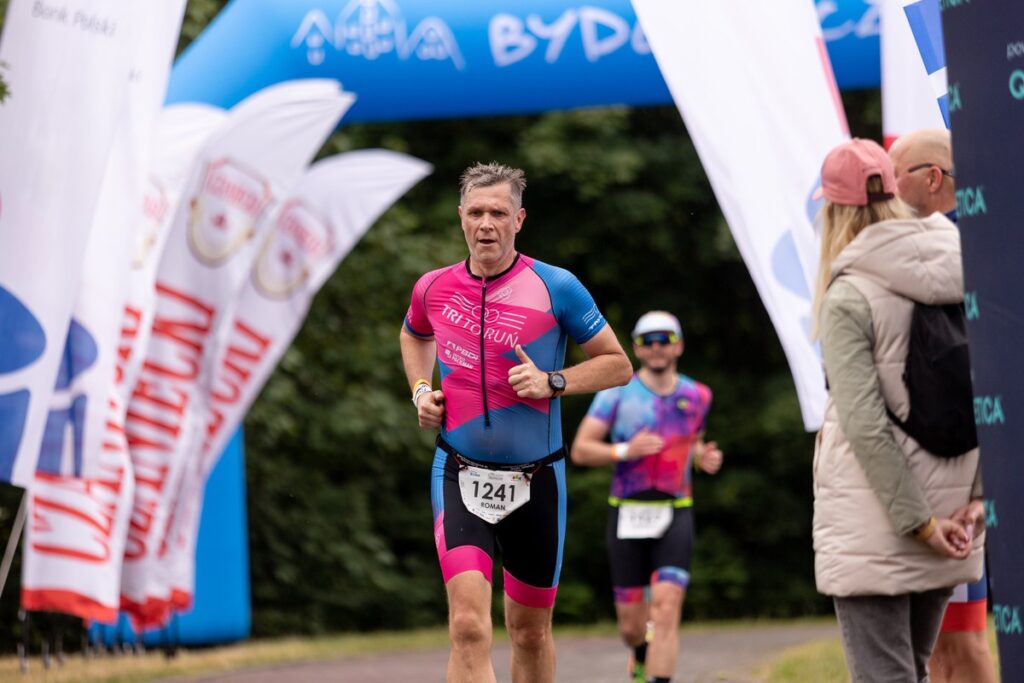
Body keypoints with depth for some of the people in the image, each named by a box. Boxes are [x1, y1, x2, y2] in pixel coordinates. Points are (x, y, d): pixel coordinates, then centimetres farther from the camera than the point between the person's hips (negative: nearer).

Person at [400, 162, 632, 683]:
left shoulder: (556, 288, -8)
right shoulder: (434, 288, 1)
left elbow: (618, 365, -1)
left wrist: (552, 382, -16)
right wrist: (421, 390, 7)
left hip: (535, 479, 0)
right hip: (460, 476, 0)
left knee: (530, 630, 14)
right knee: (469, 625, -19)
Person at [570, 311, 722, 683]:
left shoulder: (696, 396, 7)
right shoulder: (617, 392, -2)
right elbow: (581, 449, -5)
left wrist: (704, 457, 2)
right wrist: (624, 451, -23)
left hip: (673, 516, 1)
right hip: (627, 516, -1)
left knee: (667, 610, -18)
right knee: (630, 626, 6)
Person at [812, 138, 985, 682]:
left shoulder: (848, 299, -13)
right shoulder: (961, 279, 5)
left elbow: (866, 425, -18)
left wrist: (919, 521, -15)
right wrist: (977, 494, 2)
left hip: (872, 520, -6)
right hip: (948, 498, 6)